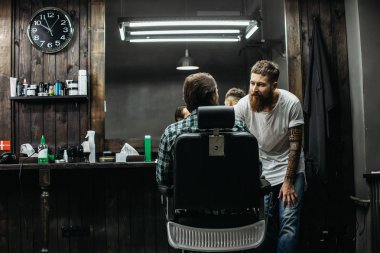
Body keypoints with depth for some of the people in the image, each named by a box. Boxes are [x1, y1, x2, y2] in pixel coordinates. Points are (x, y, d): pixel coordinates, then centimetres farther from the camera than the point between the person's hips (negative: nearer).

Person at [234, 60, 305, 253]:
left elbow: (295, 144, -12)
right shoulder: (243, 105, -16)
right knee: (265, 221, 2)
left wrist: (288, 182, -12)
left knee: (288, 222, -6)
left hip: (289, 168, -1)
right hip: (261, 170, 1)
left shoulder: (291, 103, -18)